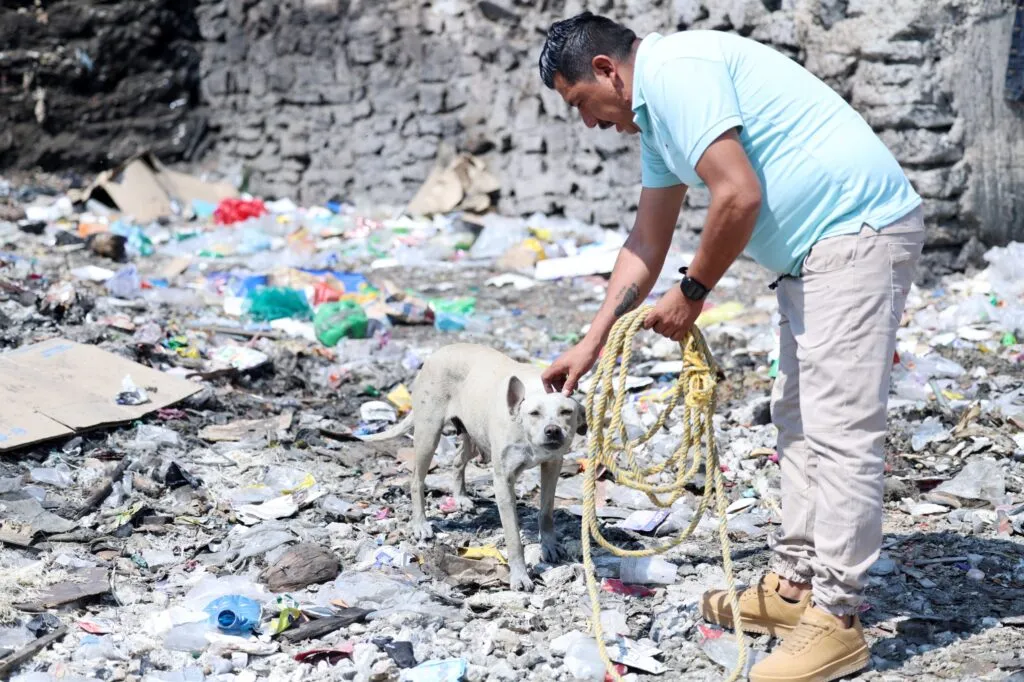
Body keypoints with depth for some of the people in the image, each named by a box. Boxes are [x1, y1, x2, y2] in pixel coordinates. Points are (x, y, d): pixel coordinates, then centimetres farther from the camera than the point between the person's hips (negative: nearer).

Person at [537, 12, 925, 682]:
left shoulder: (674, 70, -15)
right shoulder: (654, 110, 17)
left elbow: (739, 196, -23)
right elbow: (648, 239, 24)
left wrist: (691, 293, -8)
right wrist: (591, 343, 24)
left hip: (860, 229, -11)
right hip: (817, 247, 11)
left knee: (840, 427, -10)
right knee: (799, 419, 15)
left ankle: (836, 621, -6)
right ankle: (794, 586, 24)